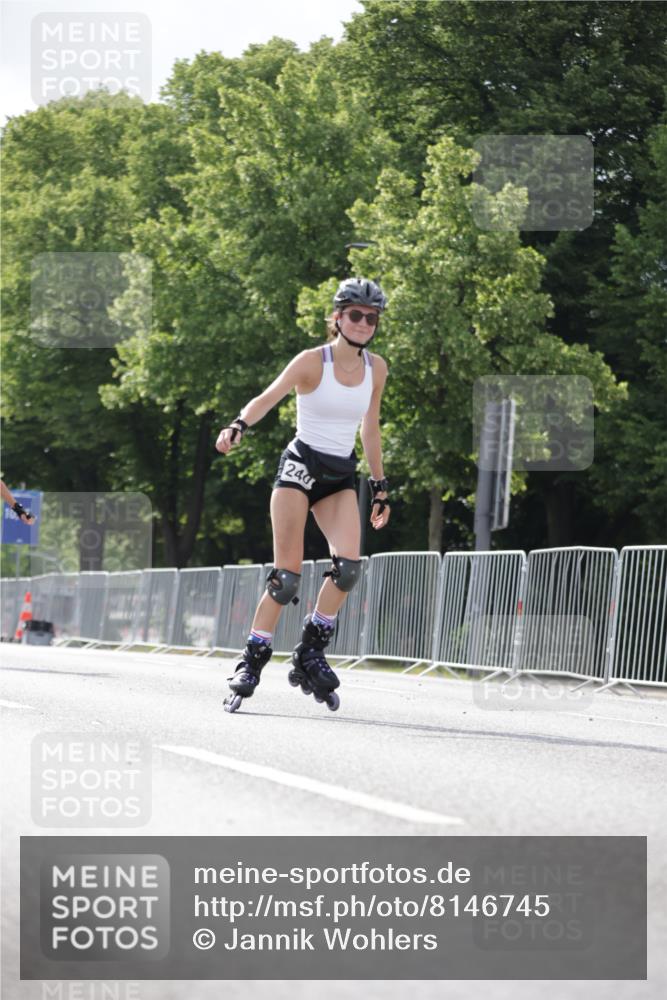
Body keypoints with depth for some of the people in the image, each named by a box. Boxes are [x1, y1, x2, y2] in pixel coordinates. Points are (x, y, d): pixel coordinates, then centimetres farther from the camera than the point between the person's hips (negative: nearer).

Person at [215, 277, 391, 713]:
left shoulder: (376, 368, 6)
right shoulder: (313, 361, -9)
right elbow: (269, 397, -22)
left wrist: (380, 487, 17)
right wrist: (239, 426, -42)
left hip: (342, 477, 4)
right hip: (302, 466, -4)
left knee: (349, 564, -18)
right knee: (287, 575, -11)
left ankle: (311, 654, -4)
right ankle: (252, 660, -1)